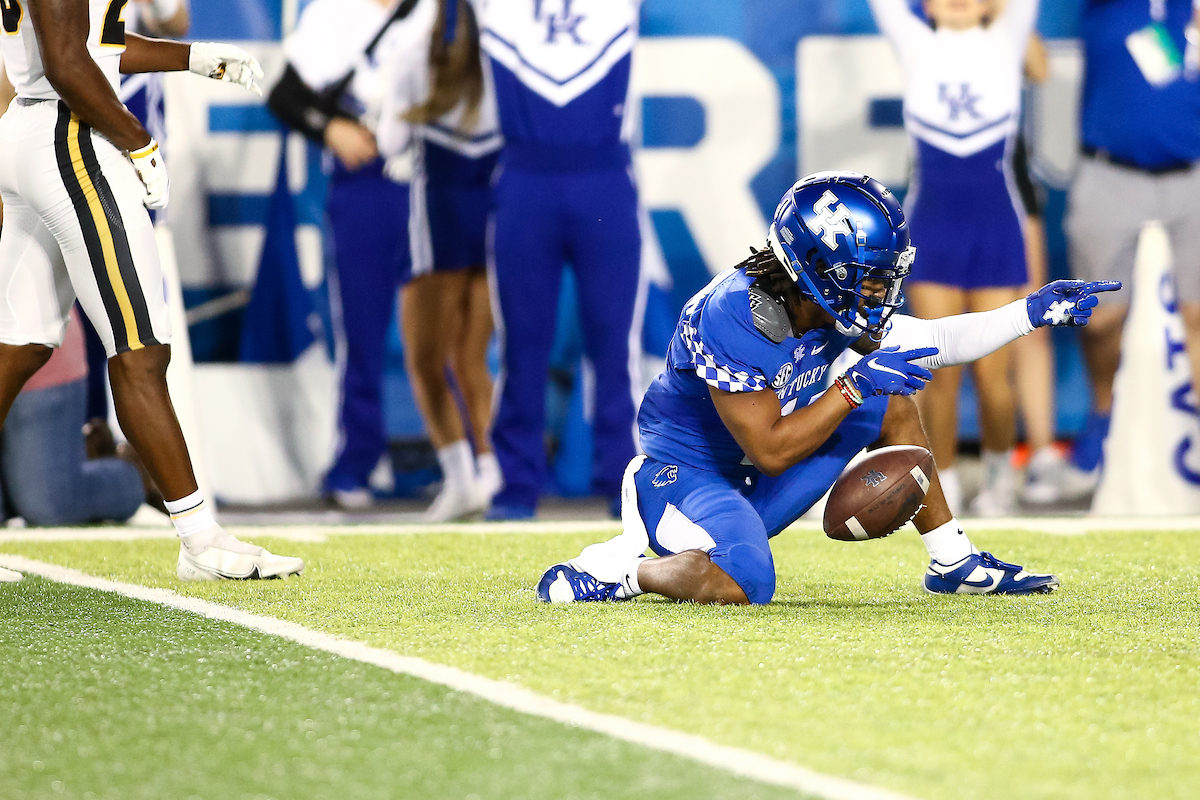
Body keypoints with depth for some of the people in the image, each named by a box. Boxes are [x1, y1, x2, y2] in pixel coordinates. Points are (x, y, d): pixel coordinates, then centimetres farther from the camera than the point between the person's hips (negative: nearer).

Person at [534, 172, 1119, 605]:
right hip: (686, 472, -9)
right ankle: (616, 567, -13)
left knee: (891, 400, 6)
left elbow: (931, 343, 9)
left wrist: (1032, 313, 2)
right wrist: (856, 385, -30)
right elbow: (770, 449, -27)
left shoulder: (834, 305, -6)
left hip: (756, 485, 9)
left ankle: (954, 564, 15)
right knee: (741, 584, -37)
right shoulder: (730, 316, -29)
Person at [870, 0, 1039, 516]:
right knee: (942, 372, -2)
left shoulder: (1004, 44, 4)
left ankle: (1000, 469, 24)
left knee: (991, 373, 0)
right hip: (933, 227, 0)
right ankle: (942, 484, 11)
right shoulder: (917, 47, 4)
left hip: (998, 227, 0)